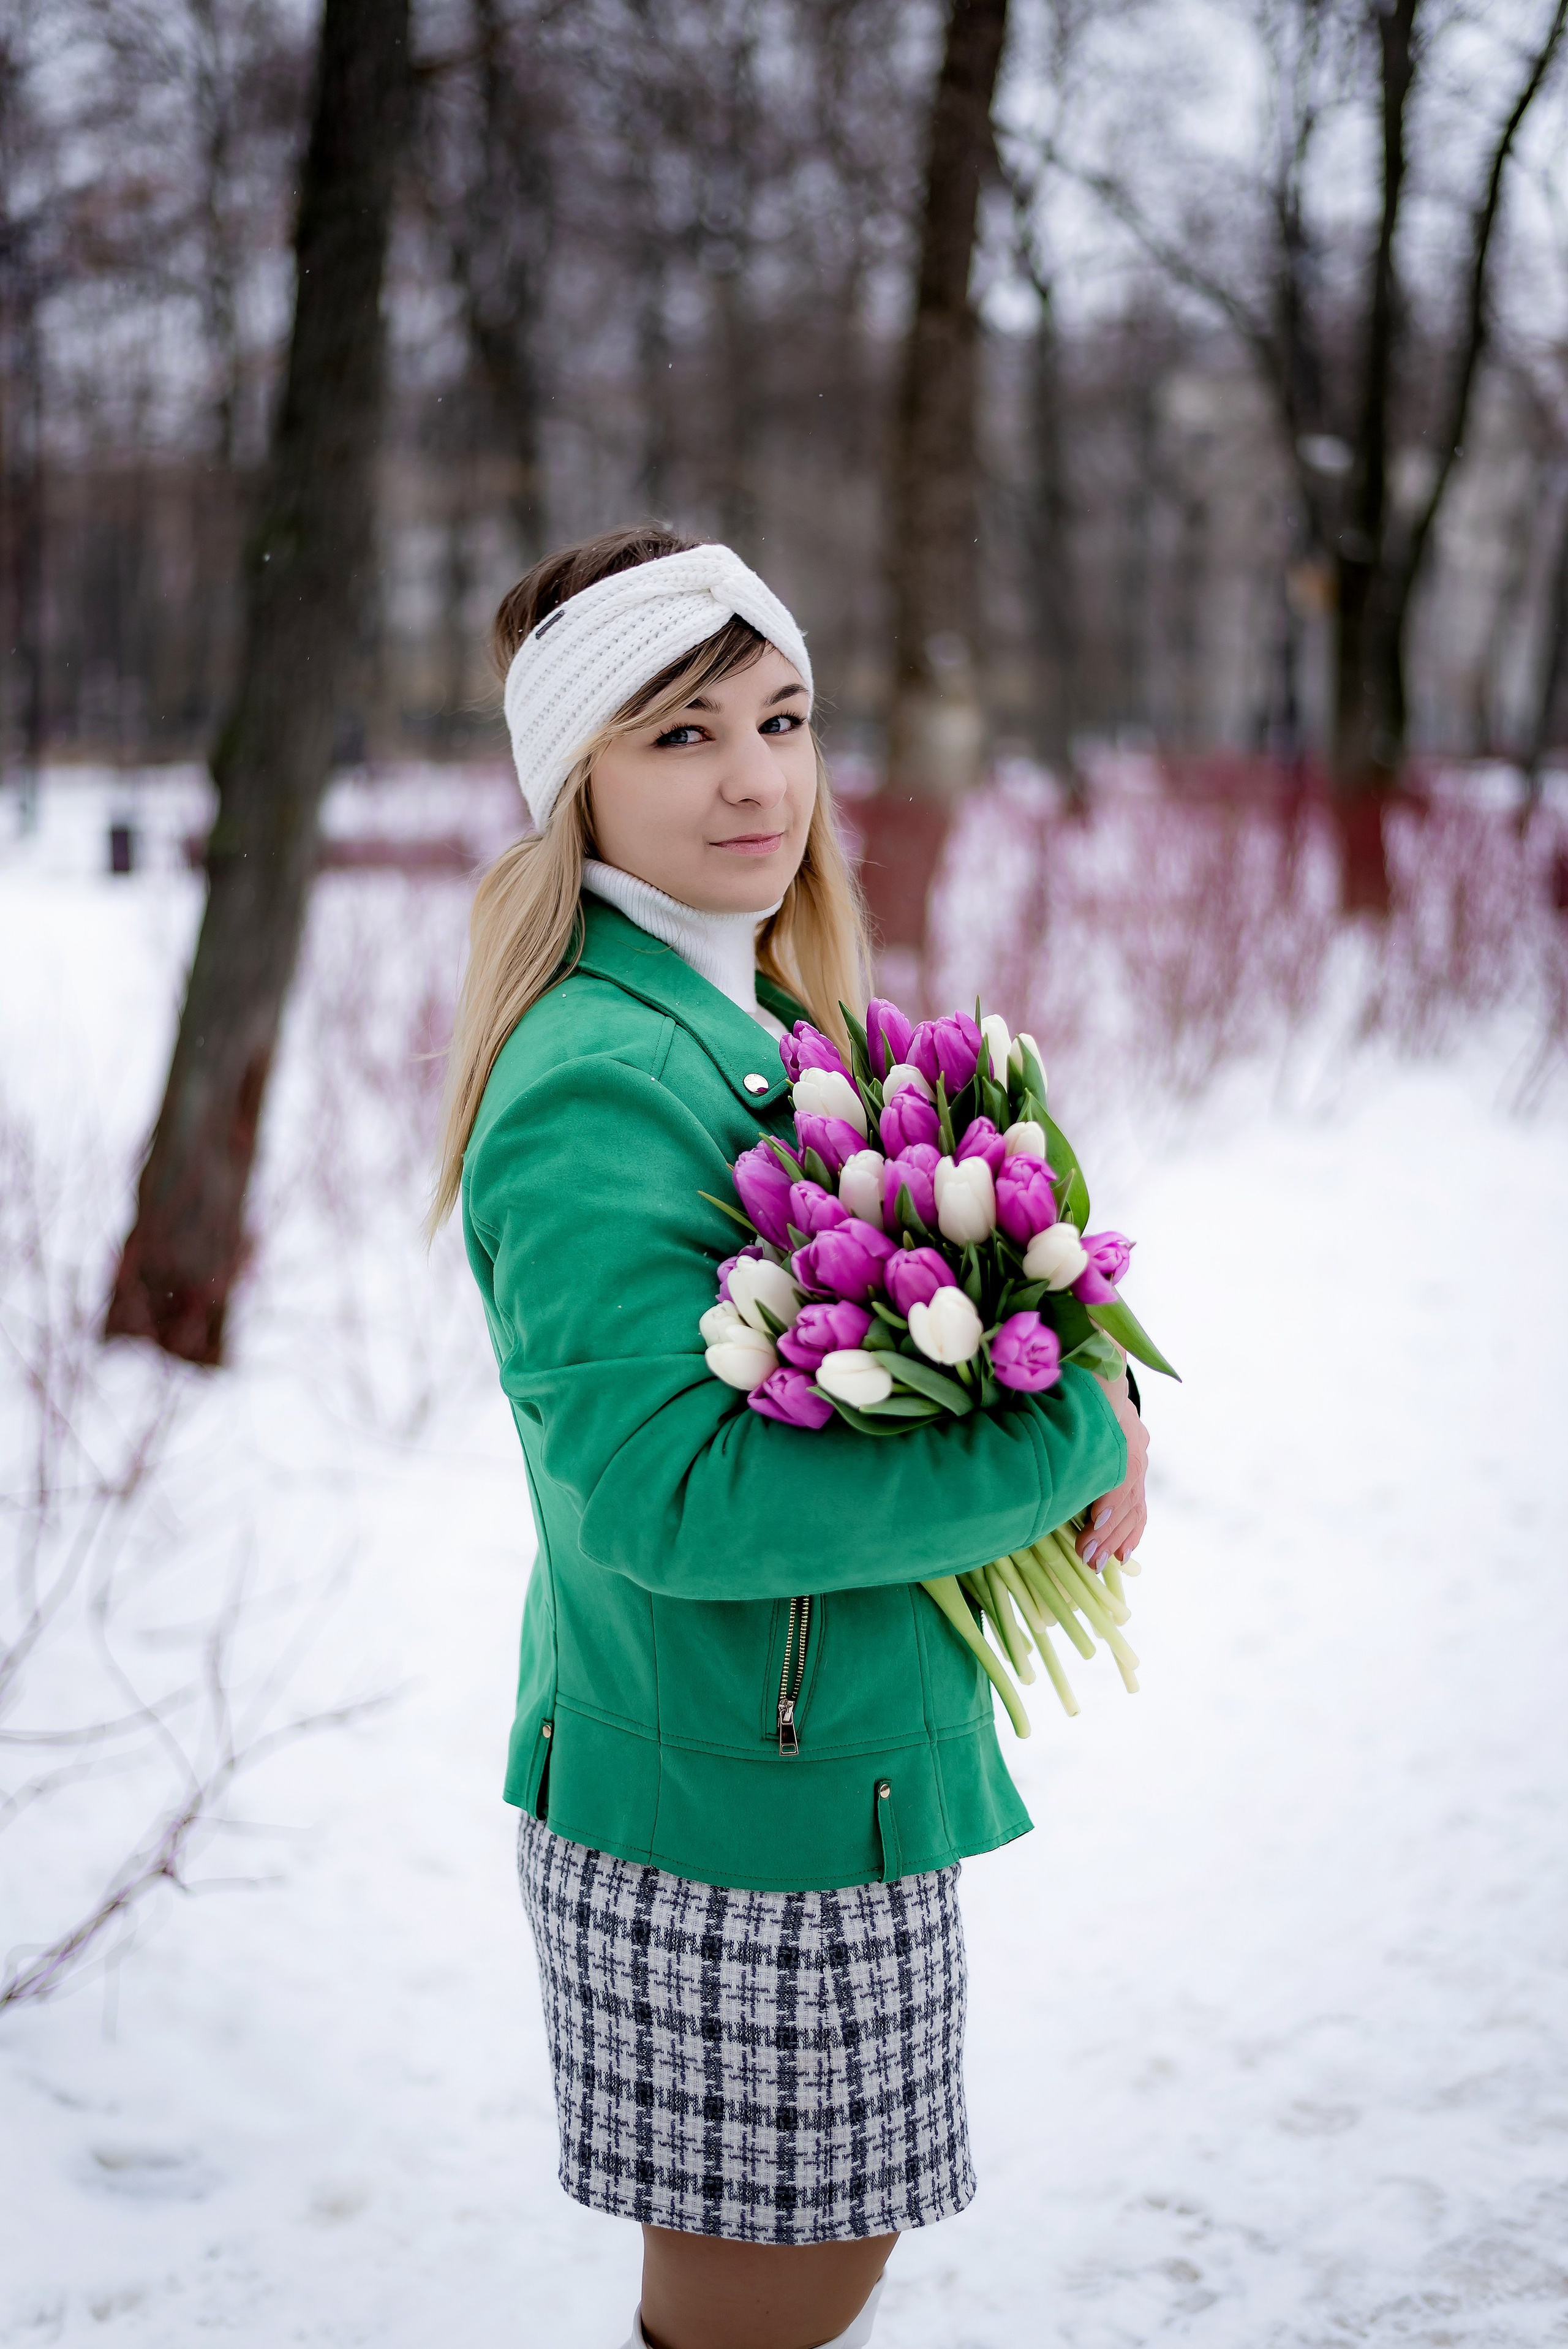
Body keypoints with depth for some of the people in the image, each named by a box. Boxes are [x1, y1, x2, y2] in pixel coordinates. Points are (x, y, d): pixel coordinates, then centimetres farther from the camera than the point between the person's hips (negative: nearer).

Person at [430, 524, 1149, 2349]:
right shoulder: (595, 1085, -21)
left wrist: (1080, 1371, -6)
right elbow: (661, 1487, -30)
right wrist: (1068, 1445, -23)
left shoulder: (765, 1028, 8)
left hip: (846, 1767, 9)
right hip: (723, 1812, -9)